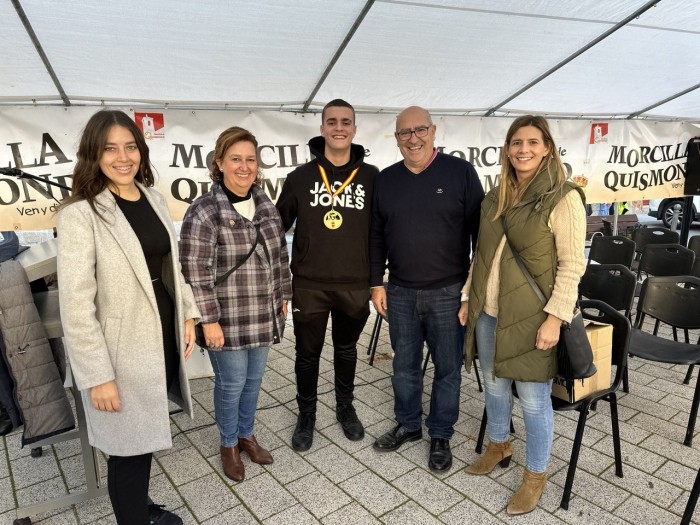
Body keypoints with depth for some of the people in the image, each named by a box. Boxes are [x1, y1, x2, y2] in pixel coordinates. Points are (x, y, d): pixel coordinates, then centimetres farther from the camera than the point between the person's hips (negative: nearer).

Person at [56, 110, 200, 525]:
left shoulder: (155, 199, 6)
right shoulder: (80, 214, -16)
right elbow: (76, 304, -17)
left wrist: (188, 315, 9)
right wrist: (97, 376, -17)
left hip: (163, 340, 6)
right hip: (123, 351, -6)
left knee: (146, 439, 23)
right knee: (129, 448, 10)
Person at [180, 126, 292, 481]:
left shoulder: (266, 207, 5)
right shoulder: (204, 212, -15)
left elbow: (280, 256, 13)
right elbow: (196, 272, -17)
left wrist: (283, 297, 14)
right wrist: (209, 320, -17)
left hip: (263, 316, 6)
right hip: (227, 319, -6)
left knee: (254, 379, 18)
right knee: (231, 383, 8)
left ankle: (247, 435, 41)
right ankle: (228, 444, 33)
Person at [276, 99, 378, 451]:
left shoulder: (372, 177, -1)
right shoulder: (300, 177, -1)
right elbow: (277, 227, 5)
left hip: (355, 285, 1)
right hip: (309, 285, 0)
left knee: (346, 349, 19)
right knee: (308, 354, 11)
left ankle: (345, 407, 40)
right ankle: (306, 414, 33)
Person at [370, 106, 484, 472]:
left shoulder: (460, 172, -4)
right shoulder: (386, 180, 7)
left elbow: (480, 230, -3)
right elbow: (376, 236, 10)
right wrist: (376, 283, 6)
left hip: (448, 292, -3)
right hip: (400, 292, 3)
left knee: (447, 368, 10)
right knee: (404, 366, 15)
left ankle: (441, 435, 29)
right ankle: (408, 425, 36)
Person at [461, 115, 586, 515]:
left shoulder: (563, 198, -10)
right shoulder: (495, 198, 8)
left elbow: (572, 264, -13)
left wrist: (555, 317, -18)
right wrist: (469, 298, 11)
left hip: (532, 317, -6)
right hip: (489, 313, 6)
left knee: (533, 398, 6)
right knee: (494, 387, 20)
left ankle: (535, 477, 27)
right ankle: (499, 448, 43)